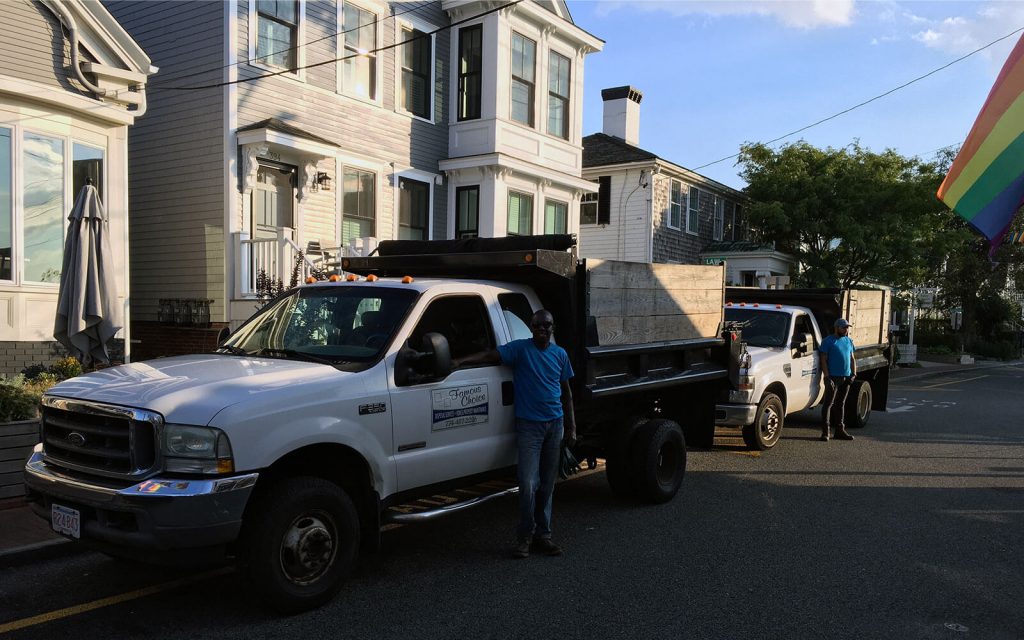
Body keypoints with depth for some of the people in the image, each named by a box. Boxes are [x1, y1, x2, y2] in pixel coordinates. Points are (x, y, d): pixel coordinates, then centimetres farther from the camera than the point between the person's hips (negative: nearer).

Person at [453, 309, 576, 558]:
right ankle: (525, 538, 5)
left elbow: (566, 391, 16)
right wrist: (460, 361, -30)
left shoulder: (560, 354, 10)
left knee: (547, 484, 9)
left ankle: (543, 535, 19)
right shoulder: (520, 348, -3)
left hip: (555, 424, 4)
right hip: (529, 425, -4)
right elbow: (490, 356, -16)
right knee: (528, 484, -10)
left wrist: (571, 425, 13)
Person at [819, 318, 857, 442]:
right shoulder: (828, 341, -3)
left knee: (841, 404, 12)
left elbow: (852, 359, 19)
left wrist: (853, 374, 5)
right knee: (829, 404, -7)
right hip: (833, 377, -6)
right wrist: (827, 377, -16)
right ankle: (825, 431, -7)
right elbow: (823, 360, -8)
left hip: (846, 378, 6)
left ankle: (840, 430, 19)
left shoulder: (849, 341, 15)